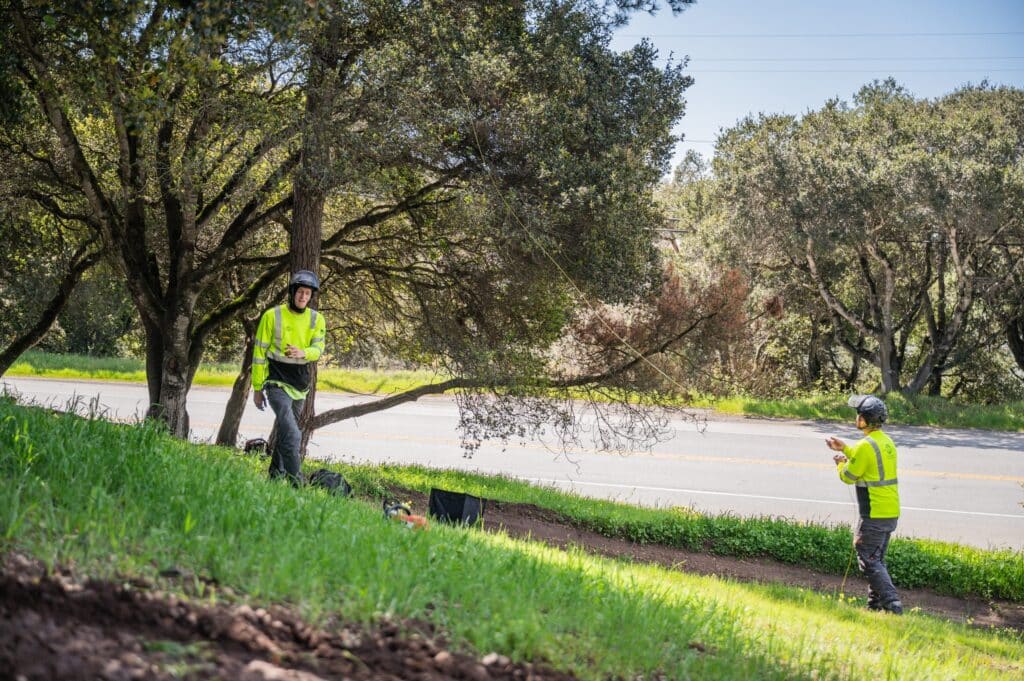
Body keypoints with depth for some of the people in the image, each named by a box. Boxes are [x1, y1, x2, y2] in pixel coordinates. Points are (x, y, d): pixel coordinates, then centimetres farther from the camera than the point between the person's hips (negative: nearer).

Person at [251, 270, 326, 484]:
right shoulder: (272, 316, -8)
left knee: (286, 431, 16)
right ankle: (296, 480, -15)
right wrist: (257, 388, -2)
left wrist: (303, 353, -32)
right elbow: (260, 352, -3)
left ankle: (275, 474, 30)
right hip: (277, 383, -5)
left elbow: (318, 349, -8)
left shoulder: (316, 319, 4)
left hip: (300, 385, 5)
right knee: (292, 435, -17)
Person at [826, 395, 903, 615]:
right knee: (877, 559, 18)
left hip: (874, 515, -9)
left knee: (869, 561, -4)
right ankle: (875, 604, 23)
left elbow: (849, 476, -10)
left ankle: (892, 605, -12)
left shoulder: (866, 445, -19)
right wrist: (845, 448, 28)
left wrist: (841, 464, 10)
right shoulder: (886, 442, 10)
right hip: (891, 513, 9)